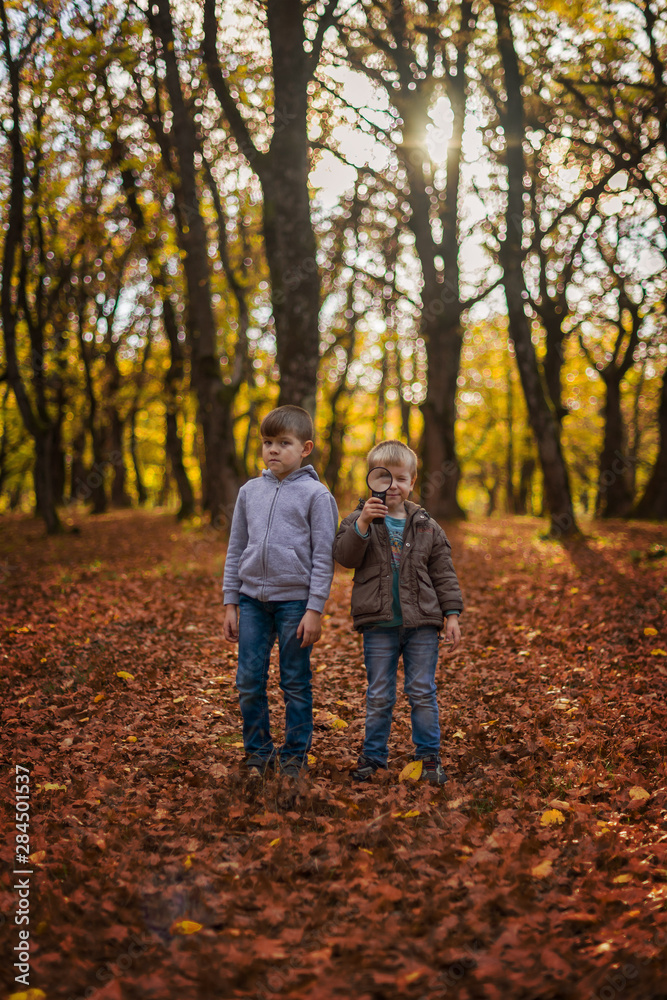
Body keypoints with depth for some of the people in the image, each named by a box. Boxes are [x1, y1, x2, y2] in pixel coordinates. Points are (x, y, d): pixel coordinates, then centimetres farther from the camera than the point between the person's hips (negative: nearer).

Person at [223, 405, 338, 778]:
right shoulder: (250, 492, 9)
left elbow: (323, 556, -5)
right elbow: (236, 550, 14)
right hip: (252, 598, 4)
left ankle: (295, 755, 18)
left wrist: (315, 609, -10)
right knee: (249, 681, 5)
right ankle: (259, 752, 20)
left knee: (296, 683, 5)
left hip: (295, 600, -4)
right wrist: (230, 604, 10)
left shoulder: (316, 494, -4)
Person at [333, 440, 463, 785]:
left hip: (422, 623, 1)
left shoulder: (426, 526, 6)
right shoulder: (359, 520, 1)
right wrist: (363, 524, -28)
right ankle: (373, 755, 20)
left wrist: (452, 614, 2)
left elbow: (443, 573, 8)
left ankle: (429, 755, 18)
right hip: (379, 624, -1)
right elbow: (344, 556, -14)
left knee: (422, 692, 7)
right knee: (379, 695, 8)